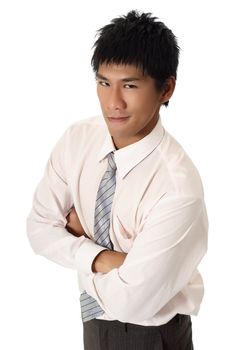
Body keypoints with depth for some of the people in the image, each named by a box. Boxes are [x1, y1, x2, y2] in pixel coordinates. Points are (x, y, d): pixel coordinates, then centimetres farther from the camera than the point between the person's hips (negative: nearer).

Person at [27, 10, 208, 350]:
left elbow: (129, 300, -28)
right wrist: (99, 257, -23)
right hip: (95, 315, 5)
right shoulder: (77, 139, -13)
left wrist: (78, 236, -14)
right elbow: (39, 226, -7)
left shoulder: (179, 189, -32)